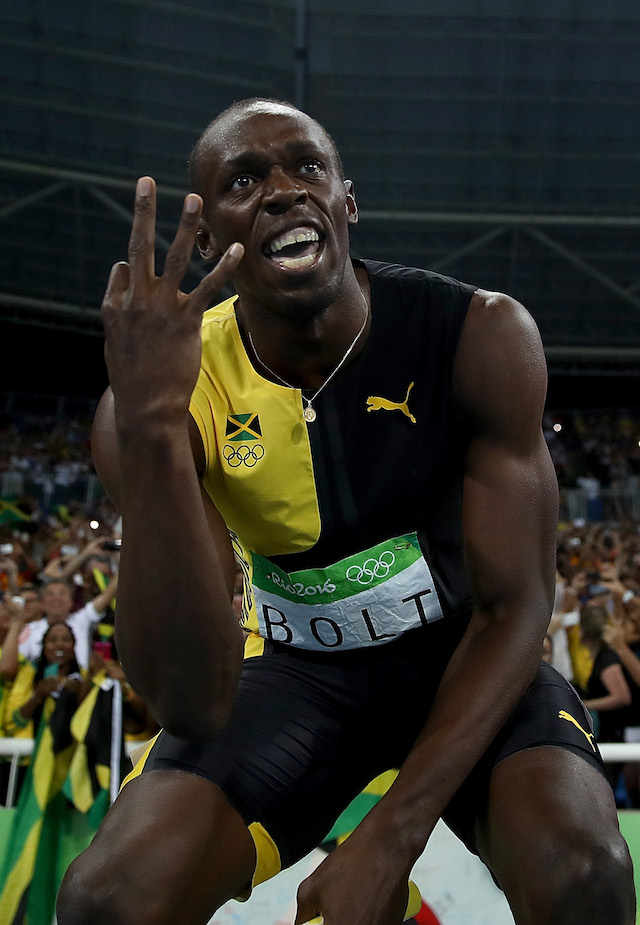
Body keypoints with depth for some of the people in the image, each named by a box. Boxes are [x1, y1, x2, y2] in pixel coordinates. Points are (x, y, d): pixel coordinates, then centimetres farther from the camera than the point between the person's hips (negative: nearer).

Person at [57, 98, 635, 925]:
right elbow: (194, 706, -28)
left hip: (467, 654, 1)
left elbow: (514, 607, -16)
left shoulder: (481, 337, -18)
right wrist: (149, 428, -40)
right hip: (296, 664, 0)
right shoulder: (173, 393, -19)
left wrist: (389, 838, -28)